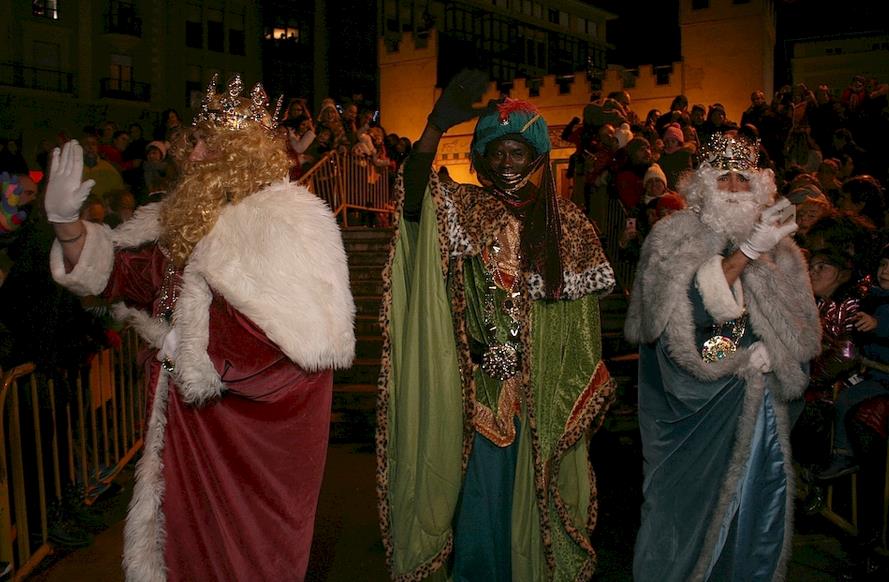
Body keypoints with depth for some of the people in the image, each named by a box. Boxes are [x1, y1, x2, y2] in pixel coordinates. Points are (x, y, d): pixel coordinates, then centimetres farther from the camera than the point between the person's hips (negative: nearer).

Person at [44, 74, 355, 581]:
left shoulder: (289, 220, -18)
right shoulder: (188, 218, 9)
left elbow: (295, 333, -27)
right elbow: (119, 271, 14)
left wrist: (186, 344, -17)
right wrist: (65, 220, -3)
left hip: (255, 422, -7)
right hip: (194, 418, 8)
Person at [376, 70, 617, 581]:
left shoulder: (568, 223, -2)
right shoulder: (465, 209, -5)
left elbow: (584, 318, 2)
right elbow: (414, 197, -27)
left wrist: (582, 400, 1)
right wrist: (437, 125, -42)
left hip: (545, 396, 1)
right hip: (480, 390, -1)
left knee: (536, 497, 16)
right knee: (482, 495, 11)